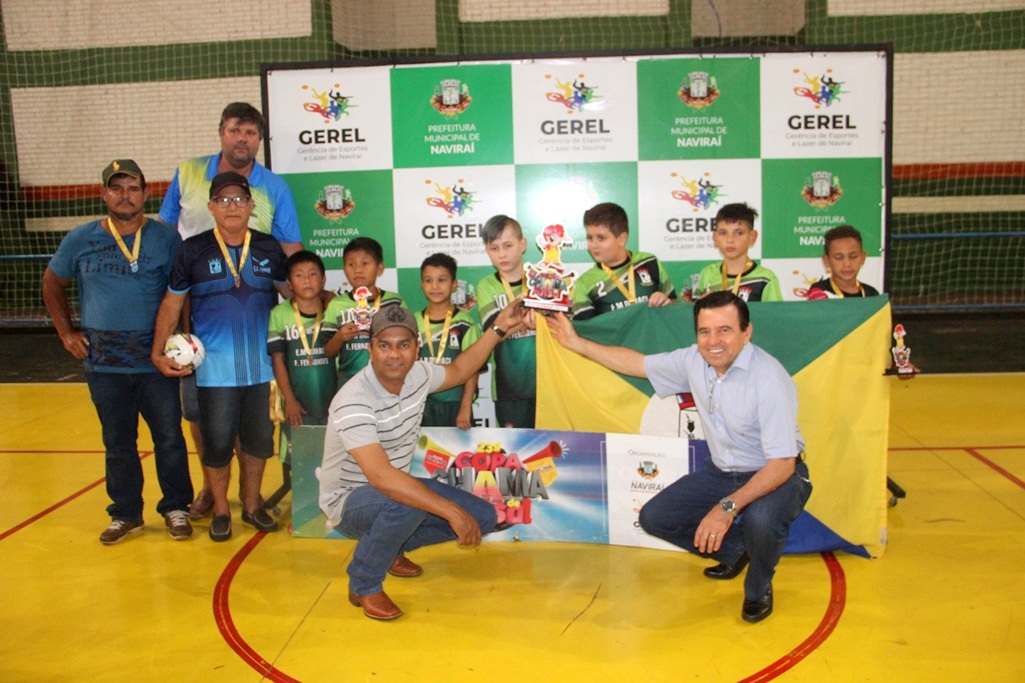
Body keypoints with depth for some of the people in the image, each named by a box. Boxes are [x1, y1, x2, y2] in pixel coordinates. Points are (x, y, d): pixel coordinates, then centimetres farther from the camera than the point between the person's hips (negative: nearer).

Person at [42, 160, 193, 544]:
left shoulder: (166, 239, -2)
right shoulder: (80, 240, 3)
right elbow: (52, 284, 17)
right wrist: (66, 332, 9)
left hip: (156, 360, -2)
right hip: (104, 363, 2)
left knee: (169, 438, 4)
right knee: (118, 443, 12)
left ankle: (176, 508, 20)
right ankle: (125, 514, 26)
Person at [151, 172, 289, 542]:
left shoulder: (269, 248, 2)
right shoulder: (193, 251, -3)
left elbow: (292, 291, 13)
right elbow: (171, 304, 2)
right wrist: (158, 352, -2)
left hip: (261, 366, 2)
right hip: (215, 369, -2)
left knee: (258, 439, 12)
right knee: (217, 442, 6)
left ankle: (252, 504, 31)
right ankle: (220, 510, 25)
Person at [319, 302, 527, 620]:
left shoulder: (417, 374, -9)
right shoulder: (353, 400, -31)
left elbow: (458, 371, 14)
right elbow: (381, 477, -41)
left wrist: (499, 328, 6)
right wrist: (451, 510, -42)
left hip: (396, 485, 7)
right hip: (350, 499, -7)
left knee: (483, 517, 0)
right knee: (406, 506, -39)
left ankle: (390, 549, 19)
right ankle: (364, 585, -10)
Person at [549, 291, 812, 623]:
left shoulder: (768, 378, -29)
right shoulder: (695, 360, -10)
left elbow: (782, 464, -29)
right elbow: (638, 363, 7)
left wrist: (728, 507, -38)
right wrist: (576, 343, 8)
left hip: (776, 475, -6)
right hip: (722, 471, 6)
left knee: (759, 520, -37)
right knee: (654, 517, -3)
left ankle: (759, 588, -1)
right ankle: (734, 550, 21)